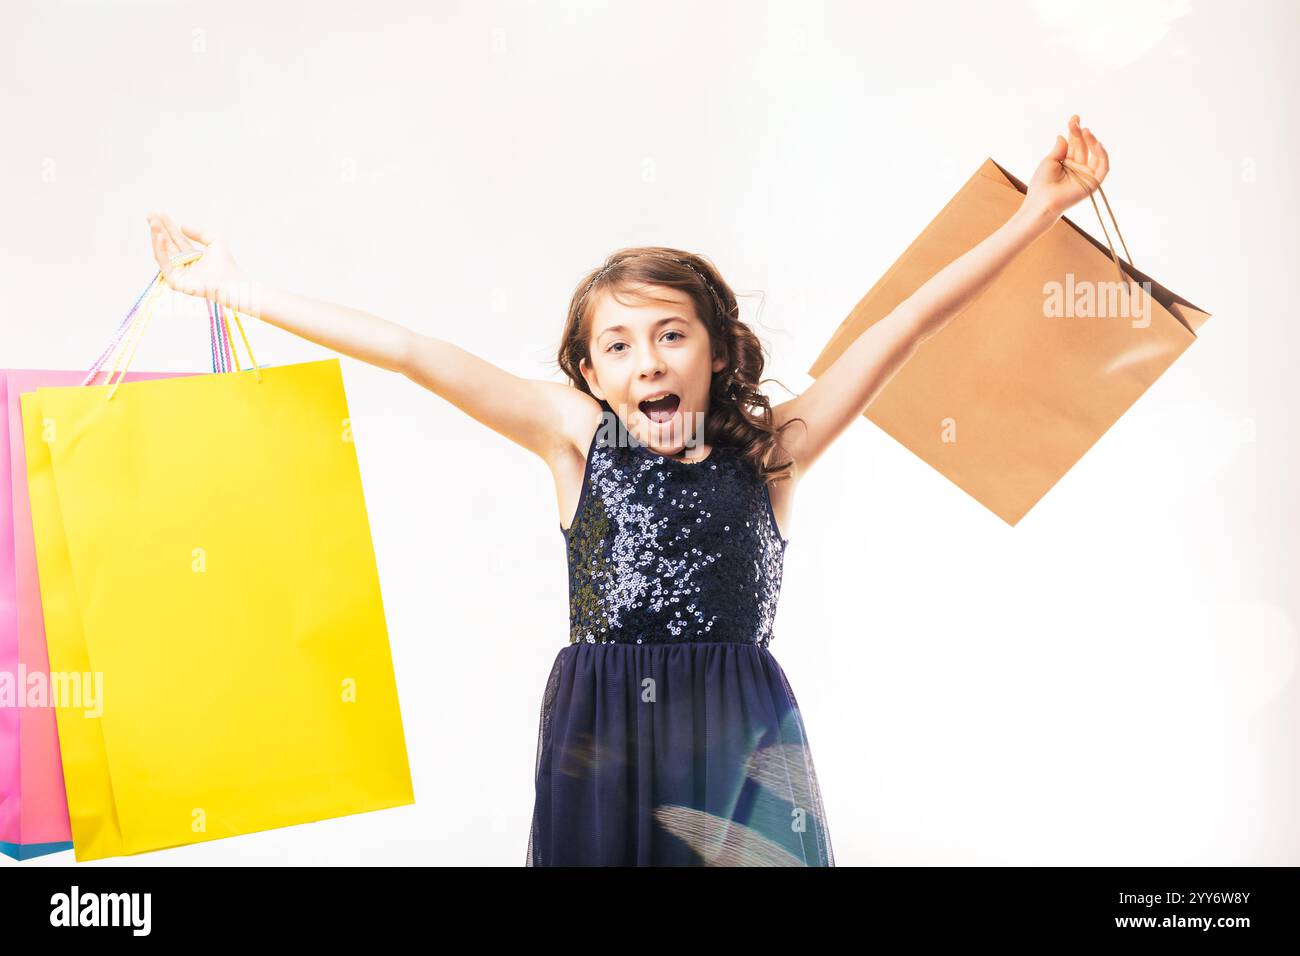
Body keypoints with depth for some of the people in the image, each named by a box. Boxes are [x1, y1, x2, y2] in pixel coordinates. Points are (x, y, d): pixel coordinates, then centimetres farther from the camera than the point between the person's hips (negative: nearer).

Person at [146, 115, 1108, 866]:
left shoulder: (769, 450, 1)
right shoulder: (577, 434, 1)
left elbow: (902, 327, -2)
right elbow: (409, 350, -3)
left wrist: (1041, 207, -3)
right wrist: (236, 288, -2)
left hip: (741, 744, 0)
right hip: (600, 744, 0)